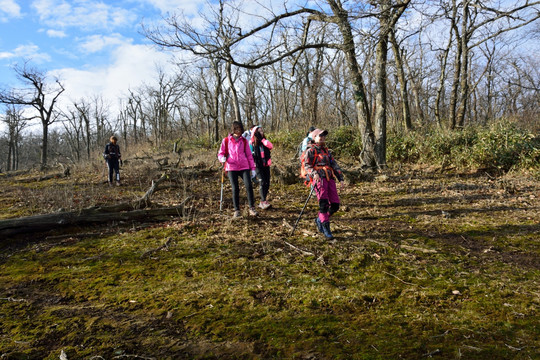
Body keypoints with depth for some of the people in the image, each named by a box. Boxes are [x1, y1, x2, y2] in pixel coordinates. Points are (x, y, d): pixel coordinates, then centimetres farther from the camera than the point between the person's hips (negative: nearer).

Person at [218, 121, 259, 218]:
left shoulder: (244, 141, 11)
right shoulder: (226, 140, 8)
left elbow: (249, 155, 12)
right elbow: (220, 153, 11)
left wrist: (252, 168, 8)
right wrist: (222, 158, -13)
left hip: (244, 167, 1)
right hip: (231, 168, -1)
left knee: (249, 186, -12)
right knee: (235, 189, -2)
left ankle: (252, 208, -2)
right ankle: (236, 210, 9)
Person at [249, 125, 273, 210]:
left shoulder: (264, 141, 12)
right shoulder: (252, 143, 2)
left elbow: (271, 147, -8)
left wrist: (263, 139, -8)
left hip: (266, 165, 5)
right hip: (258, 165, -5)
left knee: (267, 183, 3)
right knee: (262, 182, -16)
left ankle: (262, 202, 12)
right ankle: (263, 202, -18)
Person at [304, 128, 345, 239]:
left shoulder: (326, 151, 27)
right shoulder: (311, 150, 7)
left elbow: (335, 166, 23)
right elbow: (307, 165, -4)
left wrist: (341, 179, 11)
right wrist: (314, 174, -24)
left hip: (329, 179, 6)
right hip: (319, 179, -6)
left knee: (335, 205, -2)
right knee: (324, 204, -15)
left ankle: (320, 219, 19)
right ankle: (326, 228, -9)